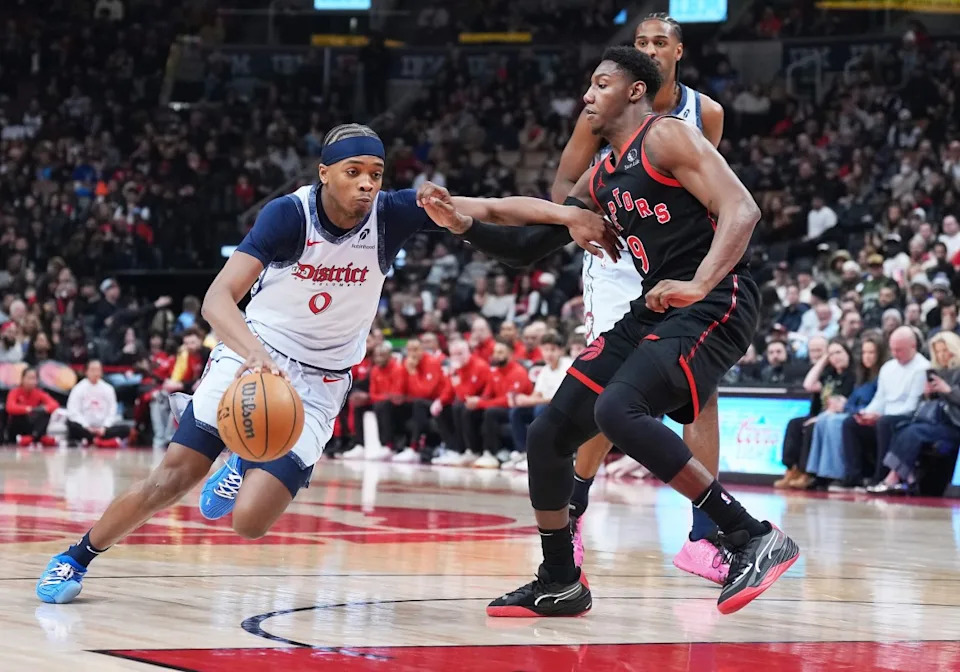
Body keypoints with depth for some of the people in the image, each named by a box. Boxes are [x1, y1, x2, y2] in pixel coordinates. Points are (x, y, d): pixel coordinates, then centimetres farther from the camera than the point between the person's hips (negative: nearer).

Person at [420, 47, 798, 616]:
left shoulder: (667, 138, -7)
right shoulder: (602, 178, 19)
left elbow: (742, 210, -18)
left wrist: (698, 284, -32)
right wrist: (464, 223, 14)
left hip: (714, 306, -9)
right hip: (654, 311, 9)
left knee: (618, 409, -32)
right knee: (548, 435, 6)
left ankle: (756, 539, -27)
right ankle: (561, 584, 23)